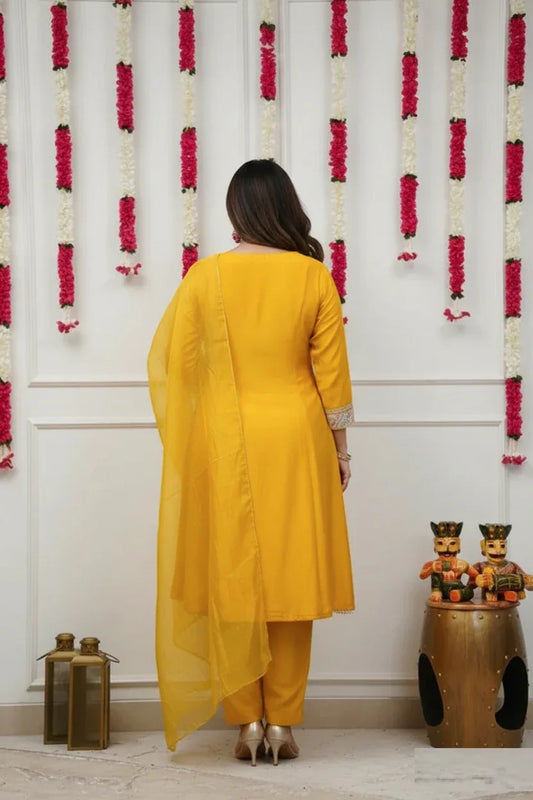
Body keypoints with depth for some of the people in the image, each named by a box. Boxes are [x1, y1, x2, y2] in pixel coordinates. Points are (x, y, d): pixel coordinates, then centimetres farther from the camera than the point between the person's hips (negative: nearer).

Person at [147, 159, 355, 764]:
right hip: (296, 442, 0)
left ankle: (247, 721, 9)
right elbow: (332, 372, -2)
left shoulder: (204, 276, -4)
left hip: (224, 444, 0)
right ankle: (283, 723, 11)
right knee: (290, 576, 7)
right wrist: (339, 449, 8)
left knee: (234, 579, 7)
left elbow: (171, 367, -1)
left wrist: (181, 444, 10)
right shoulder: (314, 277, -4)